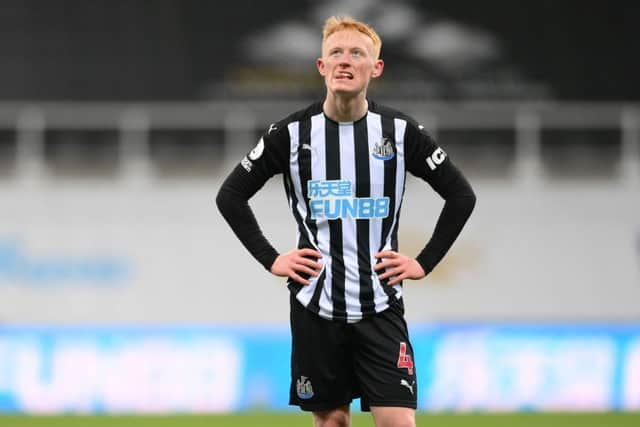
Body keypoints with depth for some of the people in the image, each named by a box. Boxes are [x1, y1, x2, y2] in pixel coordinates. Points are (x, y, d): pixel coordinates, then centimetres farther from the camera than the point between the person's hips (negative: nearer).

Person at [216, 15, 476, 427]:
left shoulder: (401, 131, -1)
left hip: (380, 307, -1)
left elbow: (461, 195, 8)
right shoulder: (292, 133, -1)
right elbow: (231, 196, 8)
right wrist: (270, 259, 0)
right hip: (315, 306, 1)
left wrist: (425, 262, 1)